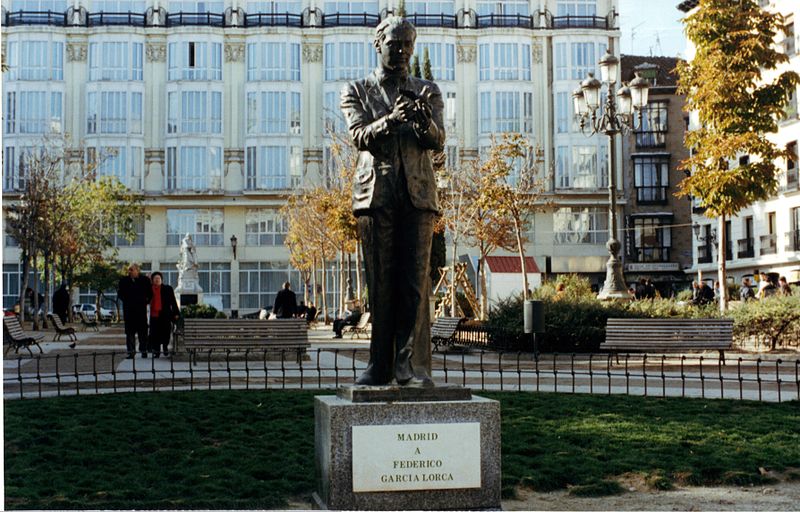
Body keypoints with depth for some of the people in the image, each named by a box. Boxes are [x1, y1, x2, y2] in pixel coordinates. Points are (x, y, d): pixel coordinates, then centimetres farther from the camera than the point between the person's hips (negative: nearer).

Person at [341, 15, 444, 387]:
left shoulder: (428, 92, 15)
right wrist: (390, 119, -24)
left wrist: (425, 121, -21)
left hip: (418, 194, 1)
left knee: (415, 282, -6)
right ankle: (380, 366, 6)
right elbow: (359, 136, -5)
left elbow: (438, 143, 1)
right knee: (380, 283, 0)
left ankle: (412, 366, -7)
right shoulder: (356, 90, 12)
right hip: (376, 193, -1)